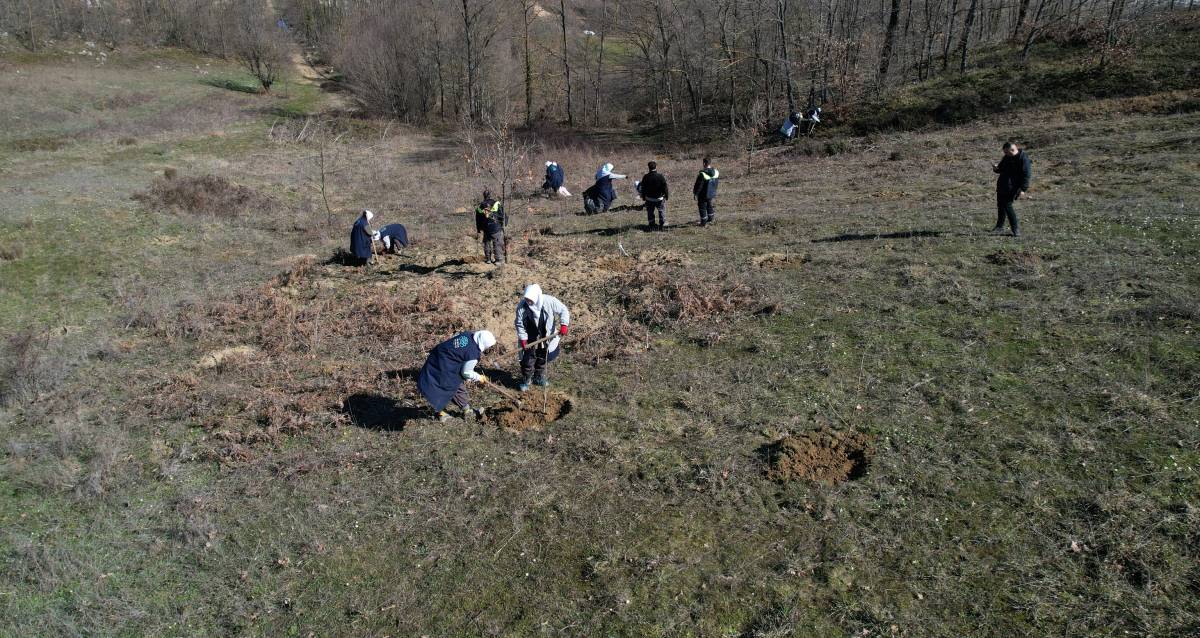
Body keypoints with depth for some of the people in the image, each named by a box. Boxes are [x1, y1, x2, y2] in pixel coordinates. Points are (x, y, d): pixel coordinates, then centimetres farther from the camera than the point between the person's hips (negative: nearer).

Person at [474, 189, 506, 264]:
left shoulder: (479, 207, 6)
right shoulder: (497, 204, -4)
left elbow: (478, 221, 13)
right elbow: (503, 216, -4)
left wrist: (478, 230, 20)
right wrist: (504, 224, 8)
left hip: (486, 230, 3)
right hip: (497, 228, -3)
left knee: (487, 244, 16)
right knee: (497, 244, 2)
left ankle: (488, 258, 22)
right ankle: (499, 259, 1)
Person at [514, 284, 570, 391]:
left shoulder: (549, 301, -21)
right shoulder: (522, 306, -21)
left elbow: (563, 310, -10)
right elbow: (519, 324, -12)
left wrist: (563, 325, -21)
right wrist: (523, 339, -15)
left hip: (545, 337, 2)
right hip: (530, 339, -2)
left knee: (542, 358, 15)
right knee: (528, 359, -3)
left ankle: (539, 378, 34)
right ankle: (526, 380, 14)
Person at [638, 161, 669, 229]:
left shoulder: (645, 177, -9)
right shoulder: (660, 176, -15)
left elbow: (643, 188, 0)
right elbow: (665, 187, -8)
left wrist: (643, 197, 12)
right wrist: (666, 195, 5)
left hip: (649, 198, 1)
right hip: (659, 198, -1)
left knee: (650, 212, 13)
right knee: (661, 211, 17)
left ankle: (651, 226, 17)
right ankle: (662, 225, 21)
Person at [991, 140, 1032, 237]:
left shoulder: (1023, 158, -13)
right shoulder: (1007, 158, 11)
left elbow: (1026, 175, -15)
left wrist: (1023, 189, -21)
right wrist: (996, 168, 1)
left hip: (1012, 187, -8)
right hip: (1002, 185, 8)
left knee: (1007, 205, -13)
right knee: (1000, 205, 11)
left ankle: (1016, 228, -3)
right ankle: (999, 226, 25)